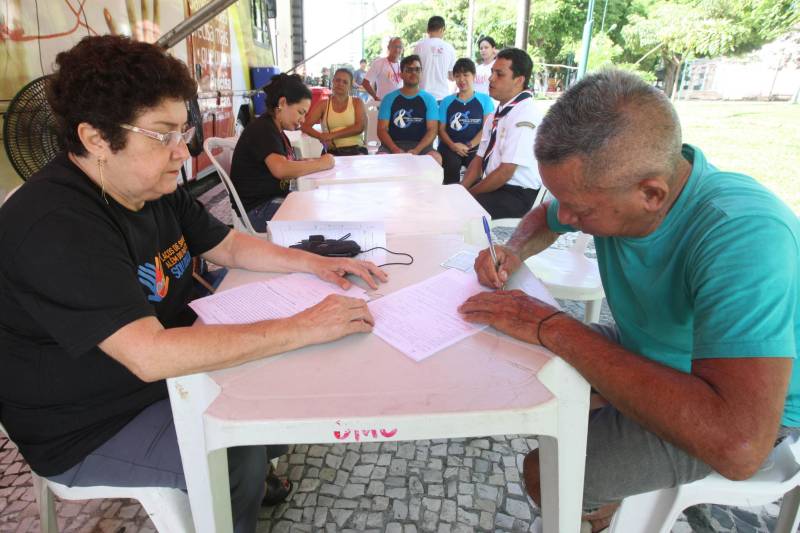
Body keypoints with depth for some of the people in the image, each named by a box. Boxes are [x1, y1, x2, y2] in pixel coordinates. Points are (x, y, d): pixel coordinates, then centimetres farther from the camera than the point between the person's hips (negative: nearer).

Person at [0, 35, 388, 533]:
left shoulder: (157, 189, -3)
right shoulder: (55, 227, -32)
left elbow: (231, 245, 6)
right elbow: (150, 355, -39)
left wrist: (315, 263, -9)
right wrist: (301, 328, -38)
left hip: (170, 363, 8)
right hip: (88, 430, -8)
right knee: (239, 459, -19)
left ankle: (256, 474, 32)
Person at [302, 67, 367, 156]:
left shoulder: (357, 102, 12)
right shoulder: (323, 104, 14)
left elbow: (360, 127, -4)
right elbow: (305, 126, 4)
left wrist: (332, 135, -11)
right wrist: (321, 137, -16)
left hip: (356, 150, 0)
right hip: (332, 151, 0)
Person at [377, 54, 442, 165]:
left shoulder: (428, 99, 10)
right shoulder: (389, 99, 9)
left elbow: (432, 130, 0)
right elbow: (382, 129, 2)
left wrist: (416, 150, -19)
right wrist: (395, 150, -18)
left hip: (420, 145, 0)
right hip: (393, 144, 0)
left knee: (436, 158, -32)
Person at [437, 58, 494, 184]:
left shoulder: (485, 100, 12)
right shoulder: (446, 102, 16)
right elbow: (441, 129, 11)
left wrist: (470, 145, -12)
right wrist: (452, 145, -9)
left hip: (476, 147, -1)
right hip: (450, 147, 1)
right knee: (452, 164, -32)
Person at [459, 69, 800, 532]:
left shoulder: (743, 237, -37)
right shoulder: (606, 182, -14)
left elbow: (739, 445, -45)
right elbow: (543, 219, 9)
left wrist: (553, 327, -40)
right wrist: (514, 252, -14)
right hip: (643, 354, 7)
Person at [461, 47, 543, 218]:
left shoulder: (524, 116, -17)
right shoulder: (499, 112, 8)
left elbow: (505, 172, -20)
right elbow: (480, 158, 9)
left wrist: (469, 194, -12)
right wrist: (462, 189, -6)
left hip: (516, 195, -7)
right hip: (493, 185, 8)